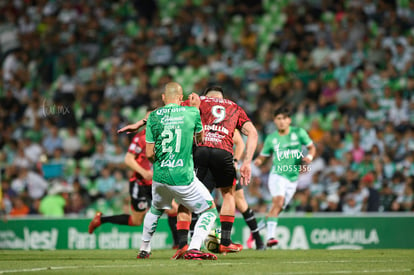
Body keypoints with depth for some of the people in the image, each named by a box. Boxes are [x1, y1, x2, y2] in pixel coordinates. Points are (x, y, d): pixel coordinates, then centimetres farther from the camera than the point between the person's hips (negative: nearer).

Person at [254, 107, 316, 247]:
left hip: (293, 178, 3)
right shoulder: (271, 138, 3)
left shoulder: (298, 133, 2)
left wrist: (309, 156, -11)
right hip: (277, 174, -3)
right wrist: (258, 161, -14)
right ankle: (270, 236, -33)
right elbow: (263, 156, 10)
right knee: (278, 201, -27)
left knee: (278, 209, 5)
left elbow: (312, 147, 11)